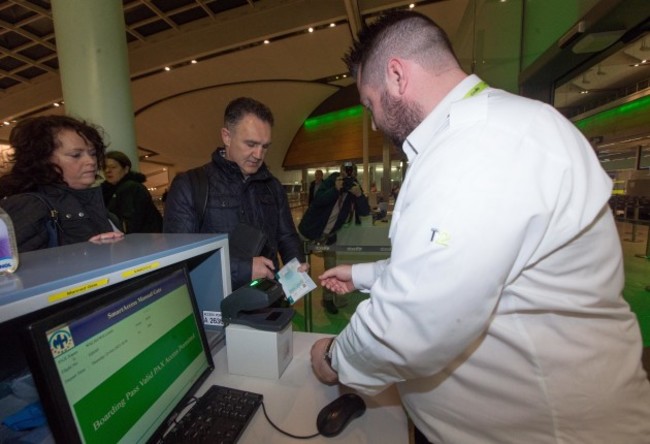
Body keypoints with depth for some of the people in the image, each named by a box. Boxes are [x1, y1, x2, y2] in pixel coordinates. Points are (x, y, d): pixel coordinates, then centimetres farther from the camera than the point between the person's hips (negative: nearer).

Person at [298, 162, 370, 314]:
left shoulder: (355, 187, -5)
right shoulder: (331, 181, -13)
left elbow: (365, 211, -14)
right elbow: (317, 201, -26)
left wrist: (359, 195, -31)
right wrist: (335, 189, -38)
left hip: (329, 235, 3)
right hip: (311, 229, -2)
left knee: (331, 267, 8)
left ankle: (328, 299, 24)